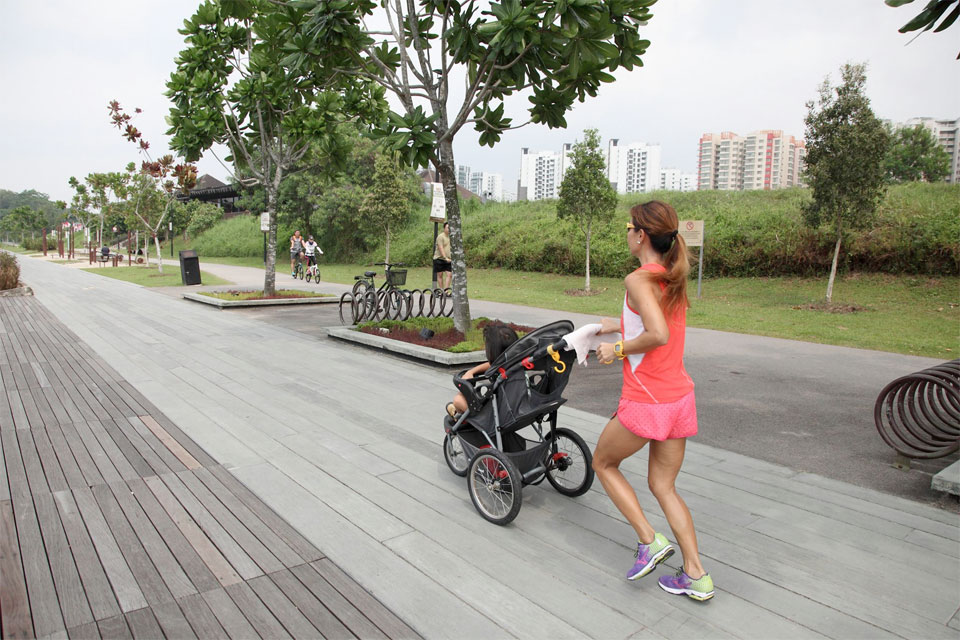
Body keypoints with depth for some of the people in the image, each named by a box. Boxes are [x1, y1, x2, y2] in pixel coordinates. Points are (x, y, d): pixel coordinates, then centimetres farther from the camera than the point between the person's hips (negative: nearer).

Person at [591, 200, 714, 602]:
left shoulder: (638, 279, -16)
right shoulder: (674, 279, 9)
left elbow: (658, 335, -30)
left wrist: (619, 350, -15)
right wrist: (621, 326, 26)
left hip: (646, 403, -8)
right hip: (680, 397, 8)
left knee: (603, 463, 18)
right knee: (662, 485, 19)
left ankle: (649, 540, 14)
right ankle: (696, 577, 22)